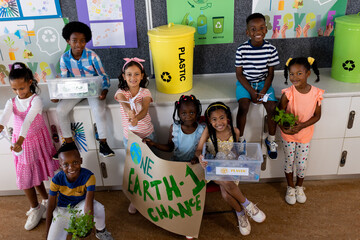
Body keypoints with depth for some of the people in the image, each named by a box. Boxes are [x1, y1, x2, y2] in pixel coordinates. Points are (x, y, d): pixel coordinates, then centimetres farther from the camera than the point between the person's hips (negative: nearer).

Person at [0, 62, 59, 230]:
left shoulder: (36, 100, -15)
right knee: (25, 177, 7)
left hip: (36, 140, -4)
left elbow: (28, 121, -31)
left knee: (34, 174, 7)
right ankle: (43, 203, 27)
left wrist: (20, 141, -44)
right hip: (21, 142, 4)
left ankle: (37, 208, 29)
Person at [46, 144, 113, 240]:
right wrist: (48, 231, -7)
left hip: (80, 204, -1)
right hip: (63, 209, 1)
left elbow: (88, 204, -34)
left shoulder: (88, 176, -28)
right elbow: (51, 206, -11)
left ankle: (101, 232, -1)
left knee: (99, 208, -34)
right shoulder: (56, 180, -23)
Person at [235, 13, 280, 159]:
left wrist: (263, 91, -15)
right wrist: (251, 91, -17)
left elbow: (270, 73, -1)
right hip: (245, 82, -1)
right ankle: (241, 139, -4)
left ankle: (271, 140, 8)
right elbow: (239, 74, -7)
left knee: (272, 108, -18)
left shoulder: (271, 49, -7)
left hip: (263, 82, 2)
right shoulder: (242, 50, -11)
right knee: (243, 107, -27)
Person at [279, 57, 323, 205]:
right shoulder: (288, 93, -19)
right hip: (288, 134, -1)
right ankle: (290, 187, 39)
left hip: (305, 134, 1)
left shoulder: (316, 93, -15)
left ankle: (299, 187, 42)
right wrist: (284, 128, -27)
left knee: (302, 164, 13)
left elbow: (317, 116, -7)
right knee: (289, 162, 14)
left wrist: (302, 125, -20)